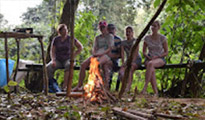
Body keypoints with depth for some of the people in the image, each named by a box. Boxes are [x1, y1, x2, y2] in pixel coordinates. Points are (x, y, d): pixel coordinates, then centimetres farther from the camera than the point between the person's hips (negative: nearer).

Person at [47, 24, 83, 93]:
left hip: (68, 60, -2)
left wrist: (73, 56, -3)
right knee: (48, 68, -29)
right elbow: (52, 51, 2)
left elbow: (80, 47, 7)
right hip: (58, 60, 2)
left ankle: (64, 87, -43)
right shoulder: (56, 40, 5)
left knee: (69, 66, -39)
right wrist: (53, 60, -15)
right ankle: (54, 86, -17)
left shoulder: (70, 39, 1)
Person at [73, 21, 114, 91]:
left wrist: (101, 54, -16)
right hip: (96, 55, 6)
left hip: (105, 55, -5)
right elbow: (94, 48, 17)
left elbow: (110, 49, -3)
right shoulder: (97, 38, 26)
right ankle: (79, 86, -21)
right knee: (83, 65, -20)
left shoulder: (110, 36, 9)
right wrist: (94, 53, -7)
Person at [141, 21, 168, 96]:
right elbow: (144, 52, 14)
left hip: (160, 59, -2)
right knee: (152, 70, -35)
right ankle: (155, 92, -35)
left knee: (151, 64, -39)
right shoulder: (147, 38, 7)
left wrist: (156, 56, -13)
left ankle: (145, 87, -43)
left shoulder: (162, 38, 0)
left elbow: (166, 52, 1)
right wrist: (148, 57, -7)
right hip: (149, 58, 2)